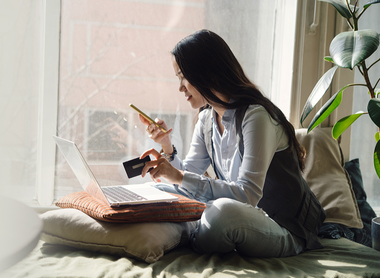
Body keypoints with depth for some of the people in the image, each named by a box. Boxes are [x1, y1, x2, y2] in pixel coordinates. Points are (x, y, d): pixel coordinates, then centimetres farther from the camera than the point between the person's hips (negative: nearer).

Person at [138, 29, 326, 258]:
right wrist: (167, 147, -11)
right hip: (247, 220, 8)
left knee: (224, 210, -38)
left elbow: (248, 194, -31)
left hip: (287, 231, -7)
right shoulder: (206, 119, 5)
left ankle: (192, 250, -10)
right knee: (159, 192, 2)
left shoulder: (256, 116, -22)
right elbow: (190, 175, 7)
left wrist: (180, 177, -32)